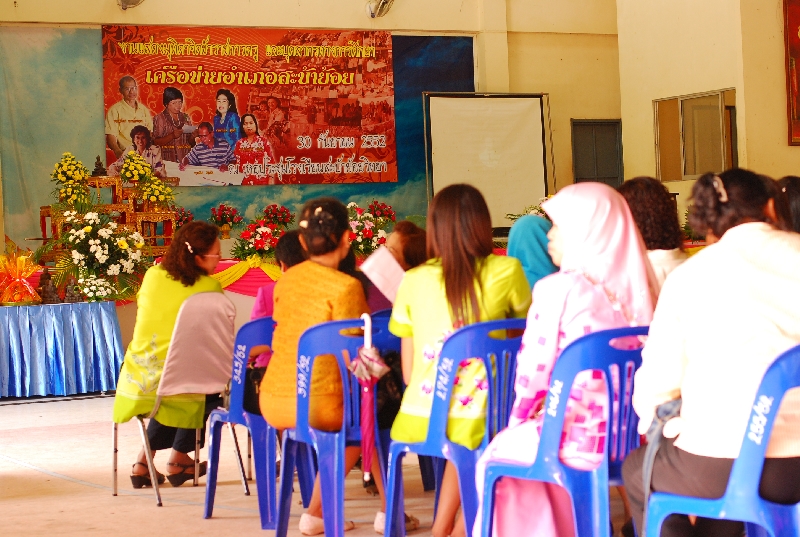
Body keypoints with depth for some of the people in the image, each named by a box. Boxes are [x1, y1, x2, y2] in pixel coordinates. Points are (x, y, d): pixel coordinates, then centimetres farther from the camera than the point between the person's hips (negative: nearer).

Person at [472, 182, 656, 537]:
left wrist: (518, 420, 8)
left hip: (573, 433, -6)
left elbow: (534, 369, -12)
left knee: (494, 459, 20)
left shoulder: (559, 290, -14)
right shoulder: (635, 289, 2)